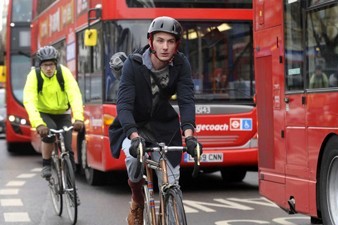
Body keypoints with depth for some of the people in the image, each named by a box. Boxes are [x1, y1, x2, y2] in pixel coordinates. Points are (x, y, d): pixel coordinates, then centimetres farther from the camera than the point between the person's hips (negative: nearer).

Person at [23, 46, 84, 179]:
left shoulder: (64, 72, -20)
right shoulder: (34, 76, -22)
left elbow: (75, 95, -30)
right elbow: (29, 101, -34)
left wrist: (78, 118, -46)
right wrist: (38, 124, -49)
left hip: (62, 114, 1)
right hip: (43, 113, -1)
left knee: (67, 149, -13)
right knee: (49, 130, -33)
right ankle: (46, 165, -13)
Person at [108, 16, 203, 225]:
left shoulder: (181, 65, -16)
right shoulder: (133, 64, -22)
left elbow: (187, 101, -24)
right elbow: (124, 104, -30)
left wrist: (189, 134, -42)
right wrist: (134, 136, -46)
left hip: (164, 126, 2)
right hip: (134, 125, -2)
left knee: (172, 185, -7)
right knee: (134, 156, -32)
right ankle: (138, 200, -1)